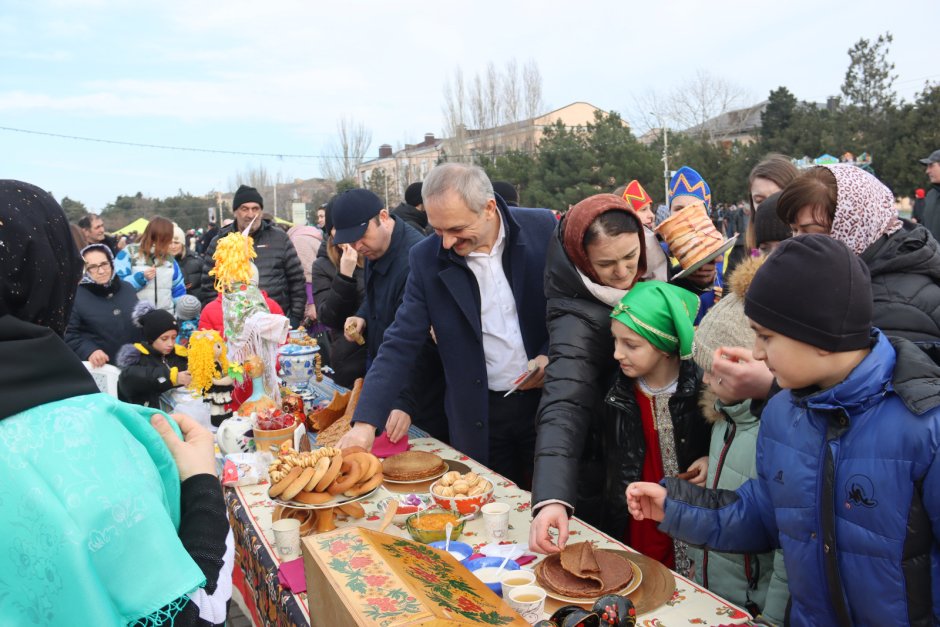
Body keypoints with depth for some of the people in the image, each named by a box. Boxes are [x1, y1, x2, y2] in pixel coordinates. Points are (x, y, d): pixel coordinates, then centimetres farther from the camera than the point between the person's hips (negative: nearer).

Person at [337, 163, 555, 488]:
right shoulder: (426, 258, -9)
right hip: (478, 418, 0)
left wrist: (554, 355, -13)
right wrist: (365, 422, -16)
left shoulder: (543, 228, -10)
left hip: (548, 399, 0)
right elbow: (399, 345, -8)